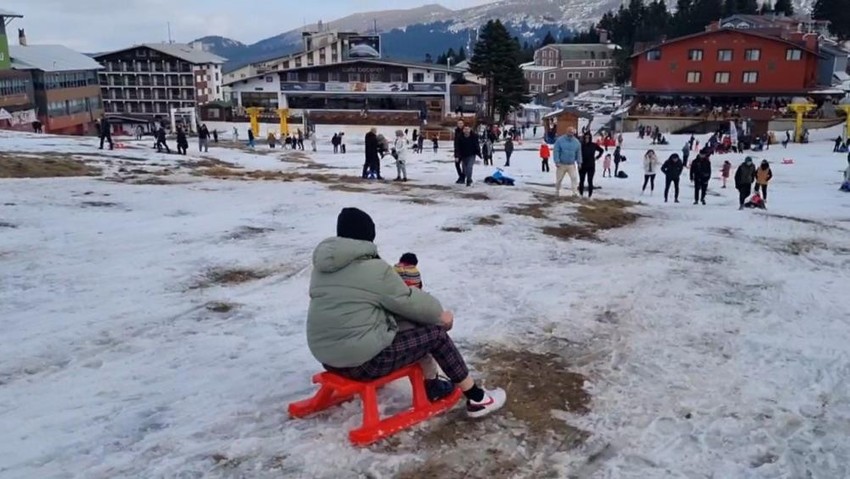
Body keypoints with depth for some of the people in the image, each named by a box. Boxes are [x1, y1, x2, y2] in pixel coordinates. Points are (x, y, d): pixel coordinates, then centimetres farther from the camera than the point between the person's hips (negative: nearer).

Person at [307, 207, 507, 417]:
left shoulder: (322, 267, 8)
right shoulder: (374, 268, -16)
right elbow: (410, 303, -5)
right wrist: (440, 313, 14)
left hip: (327, 356, 8)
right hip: (363, 361, -8)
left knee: (408, 323, 24)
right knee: (436, 332, 5)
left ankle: (431, 384, 36)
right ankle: (477, 399, 16)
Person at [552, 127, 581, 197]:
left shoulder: (576, 142, 2)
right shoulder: (560, 140, -7)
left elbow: (578, 153, 8)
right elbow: (556, 151, -10)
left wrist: (579, 162, 2)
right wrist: (557, 162, -16)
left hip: (571, 165, 1)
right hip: (561, 164, -1)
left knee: (574, 178, -12)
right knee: (559, 179, 9)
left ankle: (575, 192, -10)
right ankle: (557, 192, 25)